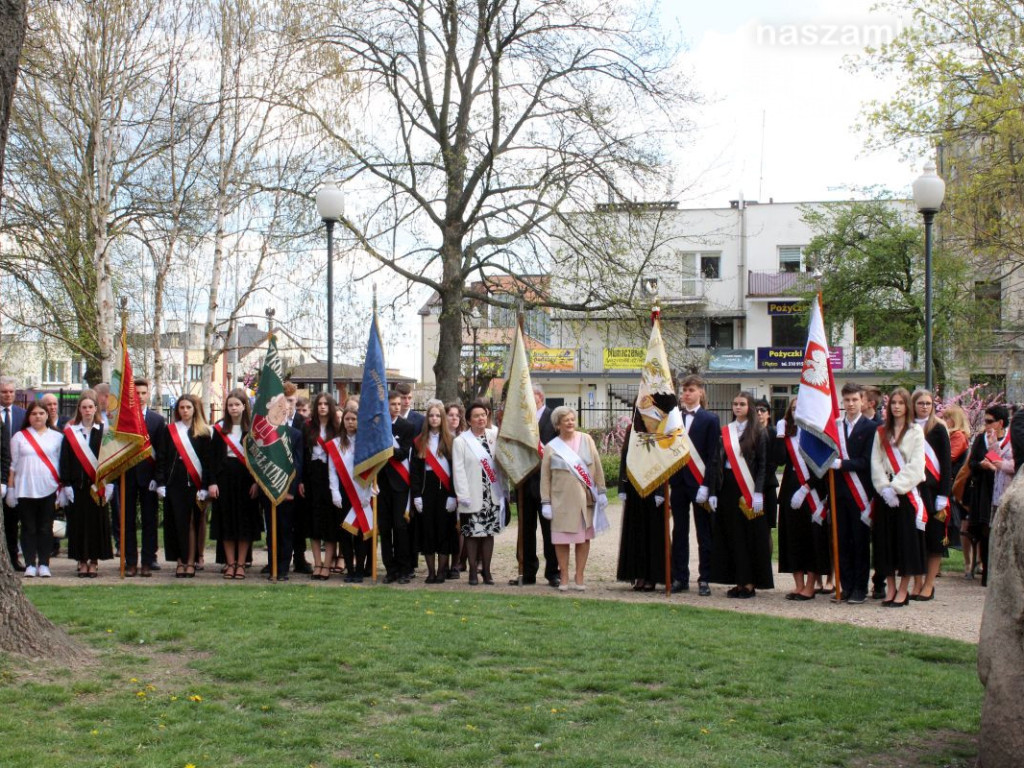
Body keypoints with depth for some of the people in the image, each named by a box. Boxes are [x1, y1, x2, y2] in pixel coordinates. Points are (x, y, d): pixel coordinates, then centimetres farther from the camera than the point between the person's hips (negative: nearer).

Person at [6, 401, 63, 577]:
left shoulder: (57, 437, 7)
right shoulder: (19, 437, 8)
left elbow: (63, 464, 7)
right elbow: (13, 465, 8)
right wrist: (10, 489, 3)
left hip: (49, 489, 0)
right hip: (25, 489, 0)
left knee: (46, 528, 1)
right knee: (28, 528, 2)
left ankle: (44, 564, 7)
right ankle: (30, 565, 6)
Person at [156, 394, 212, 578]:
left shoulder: (202, 432, 3)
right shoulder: (170, 430, 9)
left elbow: (207, 461, 0)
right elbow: (163, 458, 6)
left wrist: (205, 486, -8)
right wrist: (161, 483, -2)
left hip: (194, 482, -1)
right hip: (174, 482, 2)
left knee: (192, 523, 1)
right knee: (178, 522, 1)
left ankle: (191, 562, 6)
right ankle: (181, 560, 8)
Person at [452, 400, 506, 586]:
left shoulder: (494, 435, 8)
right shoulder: (460, 441, -3)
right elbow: (458, 471, -7)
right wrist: (463, 496, -13)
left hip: (492, 495, 4)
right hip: (473, 497, -4)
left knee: (489, 532, 7)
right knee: (472, 534, 1)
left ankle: (486, 571, 15)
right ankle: (473, 572, 10)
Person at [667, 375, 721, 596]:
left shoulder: (710, 420, -1)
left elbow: (713, 455, -6)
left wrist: (706, 486, -13)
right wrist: (667, 482, 2)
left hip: (699, 483, -4)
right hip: (678, 482, 4)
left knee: (704, 534, 2)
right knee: (679, 532, 7)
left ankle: (704, 580, 7)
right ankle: (680, 578, 12)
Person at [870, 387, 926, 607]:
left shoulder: (916, 432, 1)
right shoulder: (881, 432, 11)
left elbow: (916, 465, -7)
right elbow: (875, 462, 4)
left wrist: (896, 487, -14)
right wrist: (884, 488, -10)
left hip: (907, 493, -3)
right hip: (886, 493, 3)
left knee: (906, 538, -2)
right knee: (886, 539, 4)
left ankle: (903, 590, 5)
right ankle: (890, 588, 11)